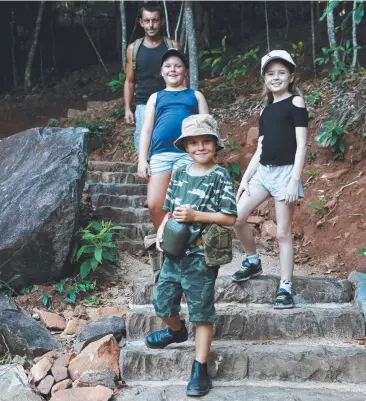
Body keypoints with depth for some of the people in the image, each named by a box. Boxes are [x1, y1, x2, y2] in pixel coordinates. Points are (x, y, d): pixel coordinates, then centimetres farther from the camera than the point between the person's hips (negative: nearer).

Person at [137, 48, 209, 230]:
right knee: (155, 205, -6)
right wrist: (142, 160, 5)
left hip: (188, 153, -1)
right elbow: (146, 130, 16)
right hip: (160, 154, 2)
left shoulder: (195, 95, 18)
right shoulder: (156, 97, 22)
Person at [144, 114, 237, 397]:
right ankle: (177, 331, 48)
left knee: (202, 313, 2)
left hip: (201, 256, -6)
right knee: (162, 302, 15)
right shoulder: (179, 174, 9)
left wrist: (195, 215, -19)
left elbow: (229, 218, -12)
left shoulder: (220, 177, -8)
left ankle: (200, 370, 11)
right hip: (174, 253, 6)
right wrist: (161, 231, 0)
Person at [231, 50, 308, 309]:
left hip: (285, 172, -6)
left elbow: (301, 144, -10)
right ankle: (253, 261, 19)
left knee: (283, 232, -4)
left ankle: (285, 288, 4)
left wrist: (294, 180, -17)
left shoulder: (296, 102, -3)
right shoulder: (267, 111, 15)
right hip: (263, 171, 6)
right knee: (236, 218, -4)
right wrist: (245, 178, 10)